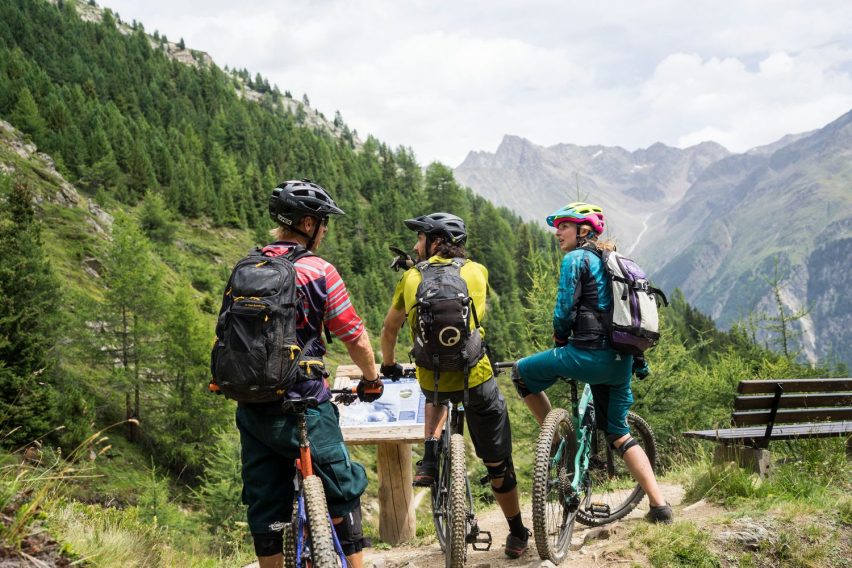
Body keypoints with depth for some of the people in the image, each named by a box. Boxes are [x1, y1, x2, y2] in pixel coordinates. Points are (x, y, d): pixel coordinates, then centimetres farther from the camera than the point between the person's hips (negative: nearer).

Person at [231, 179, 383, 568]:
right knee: (342, 491, 9)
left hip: (251, 408, 6)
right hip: (300, 405, -6)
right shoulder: (317, 271, -9)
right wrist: (372, 379, 11)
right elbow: (355, 339, -6)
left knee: (264, 502, 13)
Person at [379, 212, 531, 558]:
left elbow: (389, 329, 16)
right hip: (476, 377, -1)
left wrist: (389, 365, 33)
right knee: (497, 462, 15)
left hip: (431, 382, 1)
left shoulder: (411, 277, 6)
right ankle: (518, 535, 27)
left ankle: (430, 459, 19)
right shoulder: (477, 271, 6)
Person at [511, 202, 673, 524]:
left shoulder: (576, 259, -5)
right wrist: (637, 360, 28)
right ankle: (659, 506, 9)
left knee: (522, 372, 8)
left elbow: (565, 309, -11)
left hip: (590, 353, -9)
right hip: (620, 361, 9)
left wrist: (558, 341, 9)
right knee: (618, 433, 15)